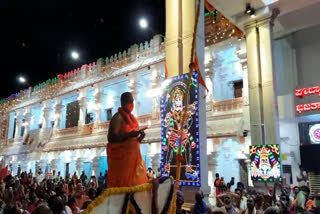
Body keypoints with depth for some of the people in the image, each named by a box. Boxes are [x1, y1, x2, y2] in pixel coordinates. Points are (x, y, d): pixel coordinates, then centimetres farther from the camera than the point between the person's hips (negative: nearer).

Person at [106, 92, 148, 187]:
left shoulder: (132, 118, 17)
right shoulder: (118, 117, -7)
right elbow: (111, 138, -16)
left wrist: (140, 137, -1)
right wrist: (129, 135, -25)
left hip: (133, 156, 7)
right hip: (121, 157, -7)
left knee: (136, 184, 2)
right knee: (122, 185, -9)